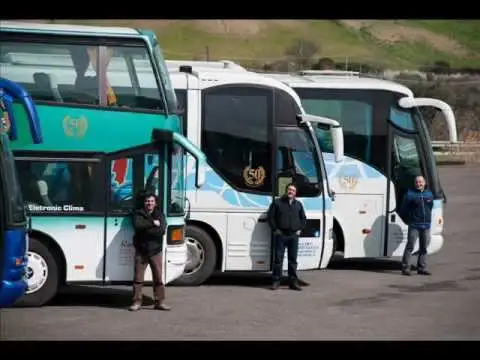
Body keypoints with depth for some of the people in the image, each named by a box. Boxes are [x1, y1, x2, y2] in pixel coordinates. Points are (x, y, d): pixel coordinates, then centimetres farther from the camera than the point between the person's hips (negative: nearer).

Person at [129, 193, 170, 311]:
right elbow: (137, 225, -19)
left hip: (155, 251, 1)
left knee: (158, 278, 3)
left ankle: (159, 302, 8)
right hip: (141, 251, -1)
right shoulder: (138, 214, 3)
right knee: (138, 278, 0)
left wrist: (145, 229, -14)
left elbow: (161, 230, -11)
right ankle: (137, 302, 4)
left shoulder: (160, 215, 6)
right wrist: (152, 223, -20)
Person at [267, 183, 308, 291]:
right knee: (278, 258, -3)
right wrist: (275, 229, -6)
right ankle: (276, 281, 2)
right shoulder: (277, 202, 2)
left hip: (294, 235, 3)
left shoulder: (298, 204, 13)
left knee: (293, 259, 6)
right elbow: (270, 216, 0)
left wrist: (299, 229, 9)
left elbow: (303, 218, 22)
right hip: (281, 235, -3)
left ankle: (293, 281, 10)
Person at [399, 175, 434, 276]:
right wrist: (408, 220, 4)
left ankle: (422, 268, 15)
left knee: (423, 248, 9)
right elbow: (403, 210, -1)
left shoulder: (429, 194, 11)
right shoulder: (410, 194, -5)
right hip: (414, 225, -5)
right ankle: (405, 267, -6)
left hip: (426, 225, 5)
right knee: (410, 246, -9)